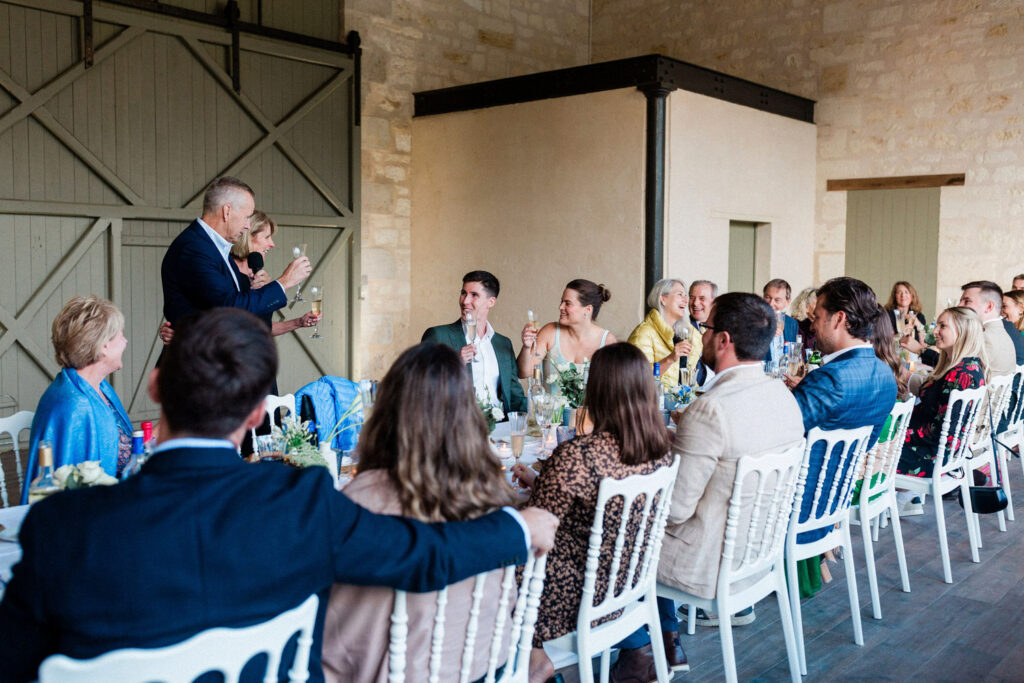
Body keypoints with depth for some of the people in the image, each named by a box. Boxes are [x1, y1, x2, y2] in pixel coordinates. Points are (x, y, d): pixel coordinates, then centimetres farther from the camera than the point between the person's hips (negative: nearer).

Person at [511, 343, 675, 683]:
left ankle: (534, 656, 23)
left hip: (582, 592, -6)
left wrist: (534, 481, 1)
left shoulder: (576, 456, -31)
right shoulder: (661, 447, -8)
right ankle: (639, 649, 31)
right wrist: (542, 479, 12)